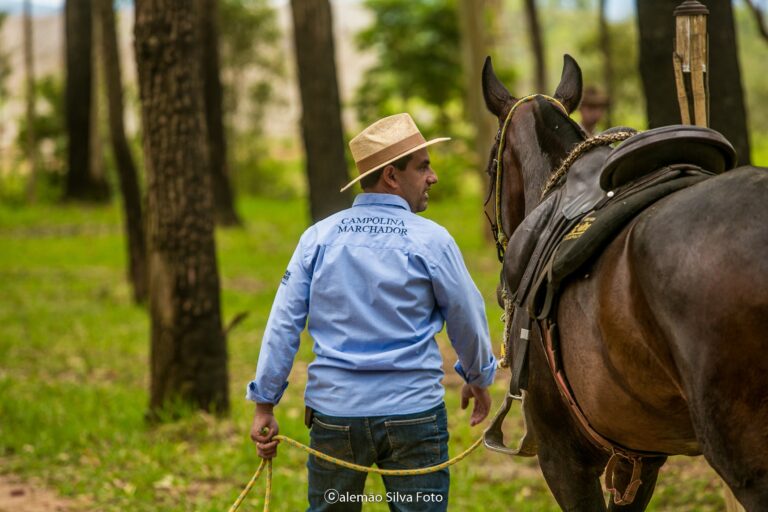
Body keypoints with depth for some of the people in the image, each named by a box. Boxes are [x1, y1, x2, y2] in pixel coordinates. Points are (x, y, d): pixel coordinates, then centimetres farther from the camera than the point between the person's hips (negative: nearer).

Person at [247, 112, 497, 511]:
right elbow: (467, 321, 3)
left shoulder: (318, 237, 1)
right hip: (412, 414, -3)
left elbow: (283, 324, 1)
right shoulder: (430, 240, -7)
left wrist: (265, 403, 7)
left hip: (333, 412, 3)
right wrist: (478, 378, 22)